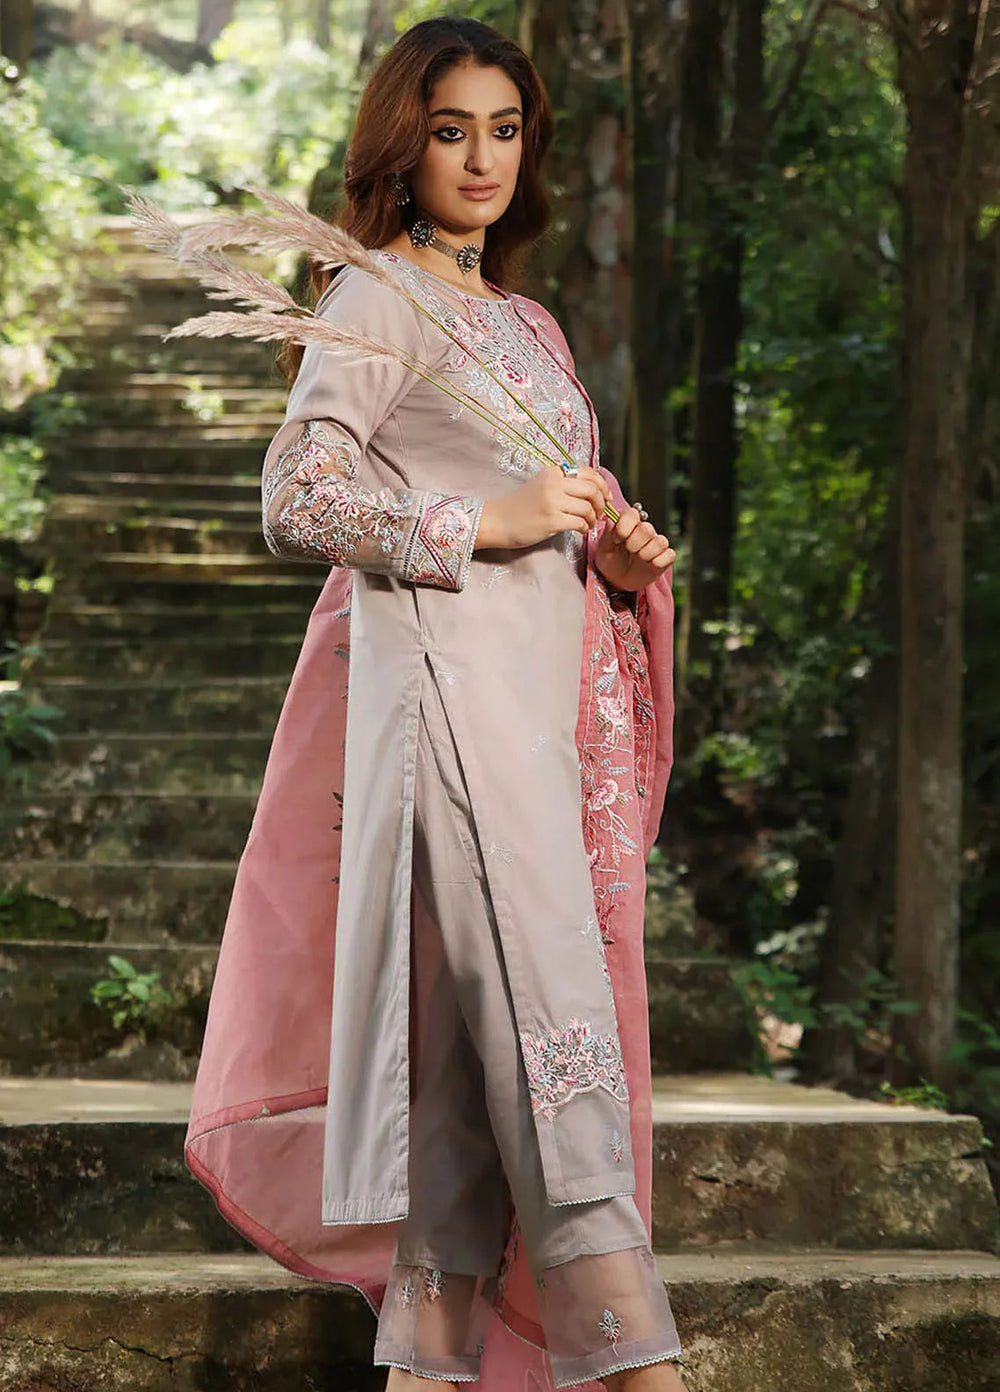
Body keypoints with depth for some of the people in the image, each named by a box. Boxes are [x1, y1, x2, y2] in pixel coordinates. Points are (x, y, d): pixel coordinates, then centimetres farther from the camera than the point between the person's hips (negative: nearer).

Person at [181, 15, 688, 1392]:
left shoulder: (529, 325, 26)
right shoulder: (377, 299, 3)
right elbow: (297, 498, -7)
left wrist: (618, 556, 9)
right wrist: (485, 523, -12)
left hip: (541, 695, 8)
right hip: (440, 674, -8)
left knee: (471, 1039, 3)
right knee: (547, 1008, -17)